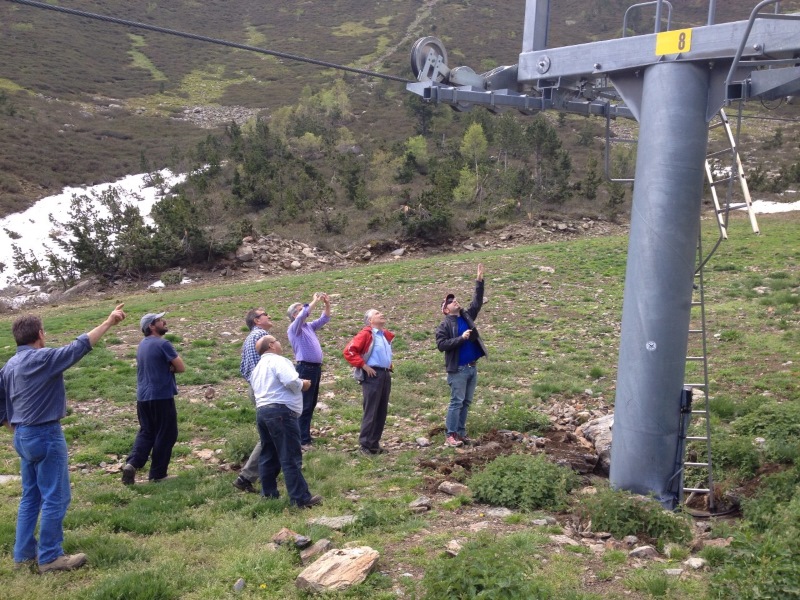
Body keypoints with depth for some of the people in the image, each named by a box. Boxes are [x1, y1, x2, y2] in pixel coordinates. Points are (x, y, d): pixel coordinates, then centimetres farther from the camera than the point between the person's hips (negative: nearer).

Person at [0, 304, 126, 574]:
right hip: (45, 435, -9)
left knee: (31, 497, 17)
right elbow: (80, 346, -18)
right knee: (55, 498, 0)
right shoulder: (43, 358, -17)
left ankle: (23, 554, 22)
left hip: (23, 437, 9)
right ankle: (50, 557, 6)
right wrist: (108, 322, -15)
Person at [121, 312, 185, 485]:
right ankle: (157, 474, 10)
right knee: (165, 435, 4)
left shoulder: (143, 344, 13)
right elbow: (181, 367, -12)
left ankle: (131, 464, -2)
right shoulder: (163, 344, -13)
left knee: (146, 432, 16)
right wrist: (170, 368, 5)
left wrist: (166, 367, 0)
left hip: (143, 397, 8)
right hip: (162, 396, -8)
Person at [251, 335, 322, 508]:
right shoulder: (278, 361, -7)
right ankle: (301, 498, -7)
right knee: (291, 458, -8)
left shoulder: (258, 368, 23)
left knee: (269, 456, 15)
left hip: (262, 411, 10)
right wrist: (303, 385, -1)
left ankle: (268, 494, 19)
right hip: (281, 411, -9)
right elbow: (291, 381, -22)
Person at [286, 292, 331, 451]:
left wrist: (327, 304, 8)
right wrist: (315, 301, -18)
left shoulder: (309, 326, 19)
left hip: (316, 367, 9)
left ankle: (305, 435, 19)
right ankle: (303, 440, -8)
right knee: (305, 405, -8)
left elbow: (324, 319, 23)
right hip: (305, 368, -9)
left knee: (312, 404, 12)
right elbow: (303, 315, -23)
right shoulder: (294, 328, -5)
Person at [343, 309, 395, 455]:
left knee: (382, 411, 10)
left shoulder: (386, 335, 15)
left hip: (385, 375, 8)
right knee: (371, 411, -6)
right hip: (373, 375, -8)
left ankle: (375, 443, 18)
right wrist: (364, 366, -16)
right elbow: (348, 351, -17)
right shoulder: (365, 334, -9)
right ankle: (365, 444, 2)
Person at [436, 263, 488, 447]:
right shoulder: (444, 326, -6)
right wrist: (461, 338, -20)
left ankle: (461, 432, 18)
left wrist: (479, 281, 4)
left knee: (466, 402, 11)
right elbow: (441, 345, -16)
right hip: (458, 369, -7)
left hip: (472, 367, 7)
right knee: (456, 402, -6)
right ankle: (450, 435, -2)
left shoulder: (467, 316, 12)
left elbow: (477, 302, 12)